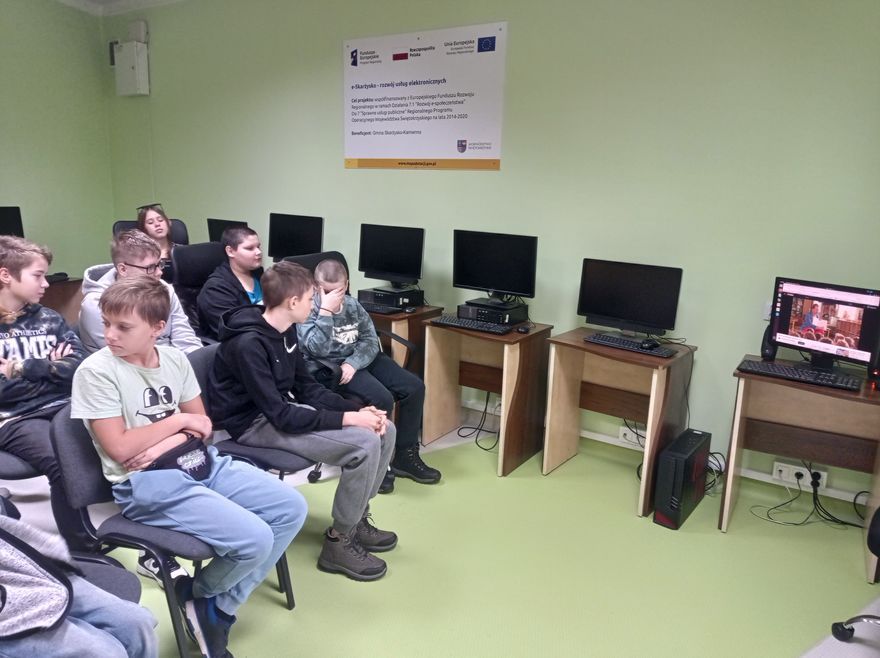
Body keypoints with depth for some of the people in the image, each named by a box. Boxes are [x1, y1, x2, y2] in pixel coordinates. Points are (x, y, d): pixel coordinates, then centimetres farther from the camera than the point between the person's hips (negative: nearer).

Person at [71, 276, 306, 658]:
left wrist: (163, 446, -11)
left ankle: (219, 609, 7)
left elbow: (201, 425, 9)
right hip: (147, 484, -7)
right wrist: (177, 420, -7)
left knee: (292, 508, -3)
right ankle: (198, 596, 11)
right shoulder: (95, 371, -11)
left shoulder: (174, 358, 5)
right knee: (254, 539, -23)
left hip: (201, 463, 7)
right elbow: (120, 449, -15)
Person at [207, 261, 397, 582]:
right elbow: (280, 415, -28)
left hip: (284, 408, 9)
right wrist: (348, 419, -26)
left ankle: (357, 518, 16)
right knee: (364, 443, -24)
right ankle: (339, 542, -6)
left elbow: (307, 387, 7)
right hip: (255, 423, -9)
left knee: (384, 430, -1)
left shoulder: (285, 329, 2)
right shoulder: (249, 343, -25)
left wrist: (358, 409, -7)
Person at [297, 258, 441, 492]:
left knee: (414, 387, -7)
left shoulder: (353, 304, 6)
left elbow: (371, 339, 2)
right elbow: (319, 350, -24)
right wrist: (326, 311, -29)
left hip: (360, 359, 7)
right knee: (382, 398, -29)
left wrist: (353, 363, -15)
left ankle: (405, 456, 5)